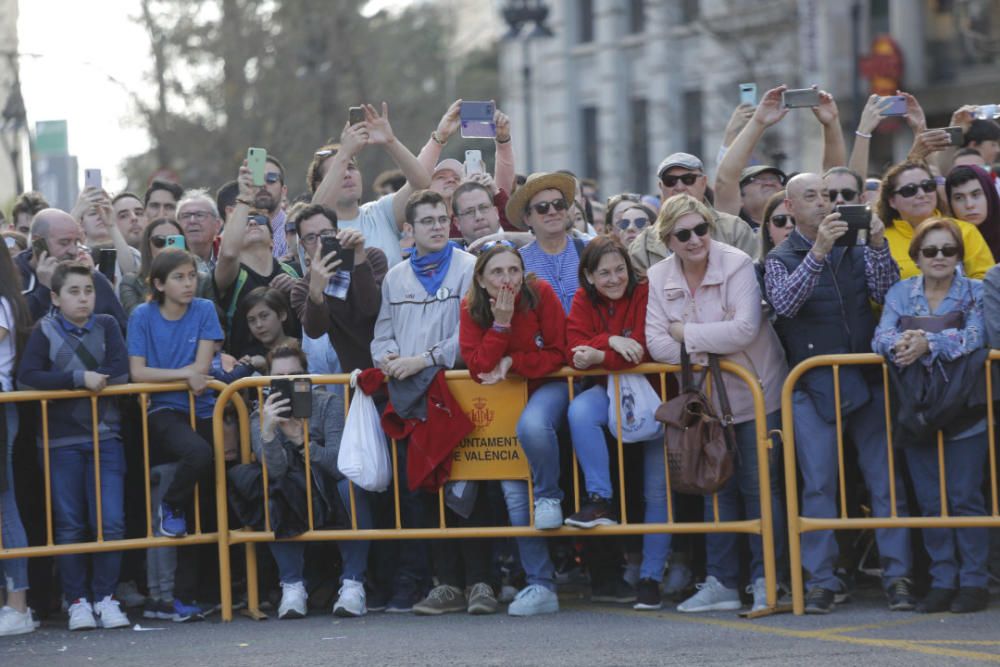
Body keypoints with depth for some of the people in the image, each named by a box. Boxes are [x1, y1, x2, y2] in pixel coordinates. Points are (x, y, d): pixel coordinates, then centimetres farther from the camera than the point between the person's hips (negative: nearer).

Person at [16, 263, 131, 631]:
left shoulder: (107, 326, 6)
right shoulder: (45, 331, 0)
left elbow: (119, 375, -5)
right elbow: (27, 376, -13)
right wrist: (79, 378, -20)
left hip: (105, 437, 1)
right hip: (60, 439, -1)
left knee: (111, 522, -6)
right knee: (69, 525, 3)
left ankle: (104, 597, 5)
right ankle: (77, 600, 11)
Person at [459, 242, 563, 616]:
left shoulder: (540, 294, -13)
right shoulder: (472, 308, -8)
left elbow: (559, 355, -12)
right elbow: (478, 367, -15)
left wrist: (511, 362, -20)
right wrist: (500, 323, -24)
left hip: (547, 387, -3)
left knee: (531, 426, -39)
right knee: (513, 492, -7)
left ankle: (550, 497, -10)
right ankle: (541, 586, -2)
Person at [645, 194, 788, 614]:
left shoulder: (737, 265, -13)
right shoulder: (659, 277, 1)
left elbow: (745, 329, -23)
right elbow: (656, 343, -7)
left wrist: (687, 334, -17)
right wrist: (708, 353, -18)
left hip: (755, 393, -4)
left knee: (758, 486, -3)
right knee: (717, 488, 10)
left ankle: (766, 580, 2)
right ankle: (721, 583, 16)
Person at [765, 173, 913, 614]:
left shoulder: (855, 250, 12)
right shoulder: (781, 259, 5)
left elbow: (888, 294, 1)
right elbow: (783, 303, -14)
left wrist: (878, 246, -14)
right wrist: (818, 251, -24)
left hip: (867, 379, 2)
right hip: (813, 387, -2)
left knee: (885, 478, -1)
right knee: (818, 484, -5)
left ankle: (897, 575, 1)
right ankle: (821, 581, -1)